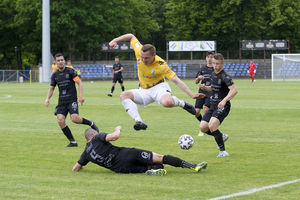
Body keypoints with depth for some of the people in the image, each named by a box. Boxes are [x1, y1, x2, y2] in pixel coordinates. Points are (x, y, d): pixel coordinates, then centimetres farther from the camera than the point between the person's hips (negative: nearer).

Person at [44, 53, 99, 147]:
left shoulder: (70, 71, -3)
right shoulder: (55, 75, 10)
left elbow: (79, 82, -4)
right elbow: (51, 88, 18)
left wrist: (80, 95, -15)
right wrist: (47, 99, 1)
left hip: (72, 100, -4)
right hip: (61, 101, 4)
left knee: (75, 119, -23)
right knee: (60, 121, -12)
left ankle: (91, 123, 8)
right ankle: (72, 142, -1)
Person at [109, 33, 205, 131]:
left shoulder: (161, 65, -27)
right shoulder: (139, 51, -17)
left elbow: (176, 81, -26)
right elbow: (131, 36, 0)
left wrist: (192, 95, -33)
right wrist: (115, 40, -4)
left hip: (159, 87, -5)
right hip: (144, 91, 5)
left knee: (167, 102, -40)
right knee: (124, 95, -22)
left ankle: (181, 103, -2)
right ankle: (139, 122, -33)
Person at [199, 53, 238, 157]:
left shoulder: (224, 76, -14)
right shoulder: (213, 74, 12)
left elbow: (234, 90, -26)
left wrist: (224, 100, -39)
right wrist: (205, 88, 6)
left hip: (222, 106, -8)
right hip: (213, 106, 8)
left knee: (212, 126, -26)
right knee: (203, 127, -3)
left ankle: (223, 151, -15)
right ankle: (221, 136, 23)